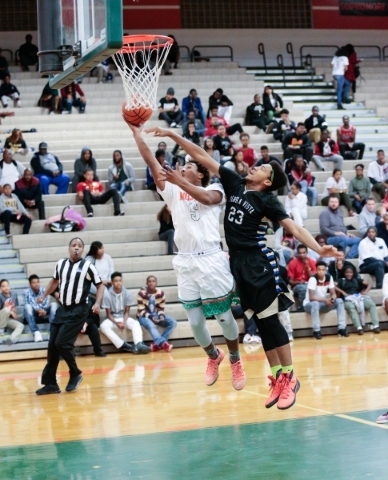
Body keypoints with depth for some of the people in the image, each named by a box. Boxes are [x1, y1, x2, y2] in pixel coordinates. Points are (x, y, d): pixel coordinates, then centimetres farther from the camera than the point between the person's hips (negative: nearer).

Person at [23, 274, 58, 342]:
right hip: (33, 315, -2)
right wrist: (38, 310, -37)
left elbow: (47, 304, -10)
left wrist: (43, 311, -32)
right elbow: (27, 305, -20)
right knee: (27, 306, -34)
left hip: (44, 313, 2)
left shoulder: (44, 290, -3)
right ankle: (36, 332, -44)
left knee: (54, 304, -22)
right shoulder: (26, 292, -10)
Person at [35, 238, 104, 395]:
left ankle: (75, 374, 6)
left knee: (62, 343, -15)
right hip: (62, 309, 6)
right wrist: (43, 296, 23)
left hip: (78, 310, -6)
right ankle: (50, 383, 8)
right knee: (52, 345, 2)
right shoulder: (60, 264, 8)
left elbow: (100, 285, 1)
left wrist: (97, 303, -13)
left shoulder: (88, 266, -7)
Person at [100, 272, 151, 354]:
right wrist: (117, 323, -23)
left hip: (124, 317, 2)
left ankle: (138, 345, -52)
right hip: (112, 318, -2)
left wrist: (124, 322, -19)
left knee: (135, 323, -29)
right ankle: (123, 345, -38)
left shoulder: (127, 293, -8)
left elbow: (127, 311, 0)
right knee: (103, 326, -34)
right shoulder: (107, 294, -14)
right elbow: (108, 314, -8)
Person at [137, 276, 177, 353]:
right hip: (145, 316, -5)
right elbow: (141, 311, -14)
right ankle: (163, 343, -46)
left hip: (156, 314, 5)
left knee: (173, 322, -17)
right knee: (151, 325, -40)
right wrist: (151, 317, -29)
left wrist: (161, 315, -20)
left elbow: (161, 308, 3)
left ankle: (157, 344, -23)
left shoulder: (160, 293, -5)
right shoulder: (142, 293, -15)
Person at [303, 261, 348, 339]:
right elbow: (311, 297, -27)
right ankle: (316, 331, -32)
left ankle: (342, 328, -16)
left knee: (339, 301, -14)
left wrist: (332, 298, -25)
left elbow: (333, 293, -1)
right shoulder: (313, 279, -22)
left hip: (323, 304, 6)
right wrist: (324, 299, -35)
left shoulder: (329, 277, -5)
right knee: (315, 304, -40)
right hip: (309, 304, -6)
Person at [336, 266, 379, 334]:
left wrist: (366, 291, 4)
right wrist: (343, 292, -9)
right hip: (348, 299, -3)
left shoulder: (357, 280, 28)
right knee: (351, 307, -41)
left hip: (359, 297, 3)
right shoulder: (341, 281, 19)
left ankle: (375, 326, -33)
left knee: (372, 304, -26)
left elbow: (369, 285, 24)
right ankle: (359, 328, -51)